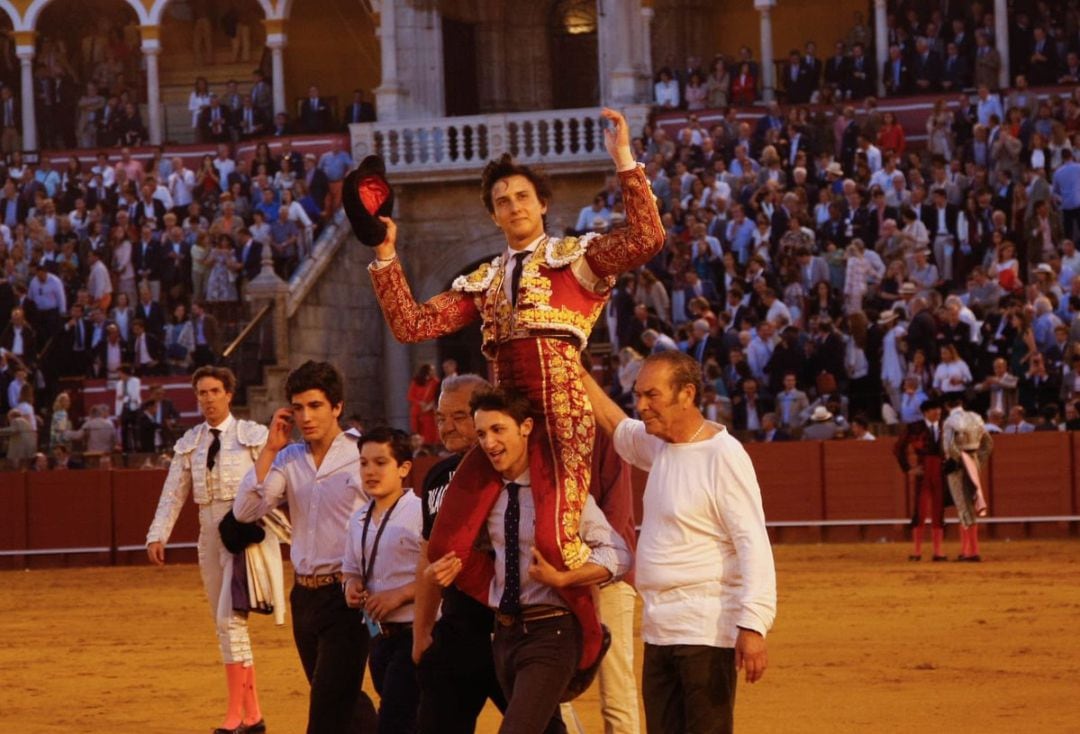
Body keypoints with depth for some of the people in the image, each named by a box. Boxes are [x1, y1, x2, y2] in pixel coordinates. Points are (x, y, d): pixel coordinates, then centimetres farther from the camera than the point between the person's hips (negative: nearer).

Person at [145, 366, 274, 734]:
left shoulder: (253, 436, -1)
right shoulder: (189, 444, 10)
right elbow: (173, 493, 9)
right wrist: (157, 535, -3)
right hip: (211, 535, 6)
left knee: (230, 617, -17)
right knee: (224, 623, 6)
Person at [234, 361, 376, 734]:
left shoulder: (362, 457, -9)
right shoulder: (289, 459, 8)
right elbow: (244, 511, 0)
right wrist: (270, 449, -4)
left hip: (347, 595, -6)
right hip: (305, 594, 6)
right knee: (345, 703, 18)